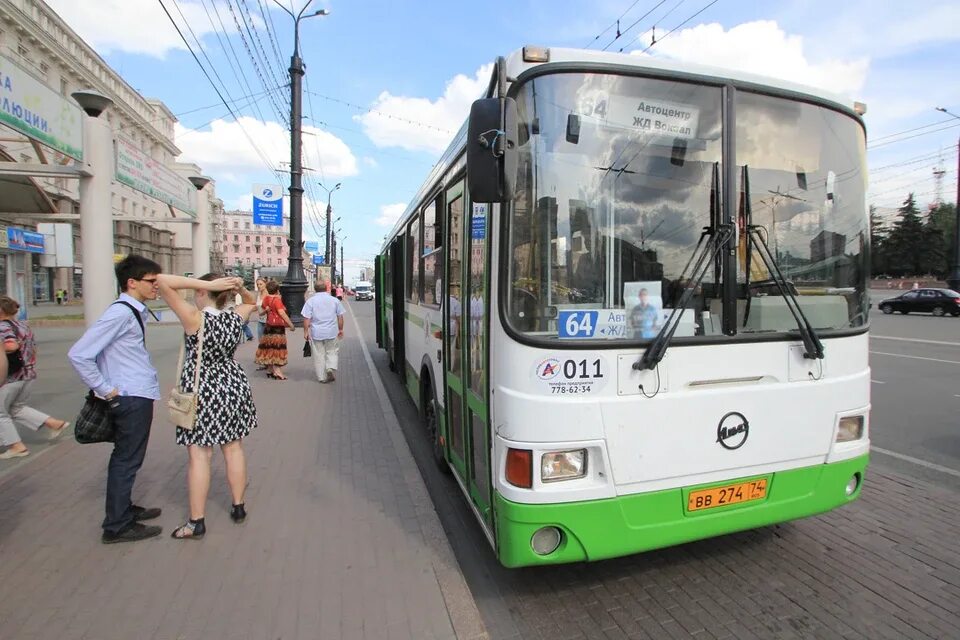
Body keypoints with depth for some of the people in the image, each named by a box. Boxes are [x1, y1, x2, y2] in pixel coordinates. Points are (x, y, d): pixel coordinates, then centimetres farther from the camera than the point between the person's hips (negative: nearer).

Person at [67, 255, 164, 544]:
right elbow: (79, 355, -22)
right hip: (132, 398, -9)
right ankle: (117, 527, 16)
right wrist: (107, 390, -15)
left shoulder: (135, 311, 8)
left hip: (138, 397, 9)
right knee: (126, 461, 3)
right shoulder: (121, 313, -19)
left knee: (126, 458, 20)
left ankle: (124, 510, 36)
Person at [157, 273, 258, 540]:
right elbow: (252, 302, 19)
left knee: (199, 456, 3)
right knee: (233, 449, 14)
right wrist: (240, 288, 1)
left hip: (201, 391, -5)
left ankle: (196, 522, 12)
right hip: (232, 387, 5)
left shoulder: (195, 318, -18)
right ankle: (238, 507, 27)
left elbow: (162, 282, -20)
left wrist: (208, 284, -21)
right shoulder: (235, 317, -4)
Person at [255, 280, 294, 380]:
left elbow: (261, 312, 17)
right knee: (277, 348, -5)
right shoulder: (277, 300, -14)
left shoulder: (265, 299, 8)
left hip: (269, 326, 7)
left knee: (269, 348, 12)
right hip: (278, 327, -7)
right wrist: (290, 324, -19)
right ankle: (277, 371, -6)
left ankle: (270, 370, 21)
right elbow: (282, 313, -21)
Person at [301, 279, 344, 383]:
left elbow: (306, 318, -6)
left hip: (316, 333, -1)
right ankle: (331, 367, -9)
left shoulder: (310, 301, -2)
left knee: (318, 355, 8)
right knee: (332, 352, 14)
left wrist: (306, 331, 0)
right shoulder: (334, 300, 3)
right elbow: (340, 317, 6)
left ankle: (322, 377, 11)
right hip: (332, 332, 1)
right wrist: (340, 329, 16)